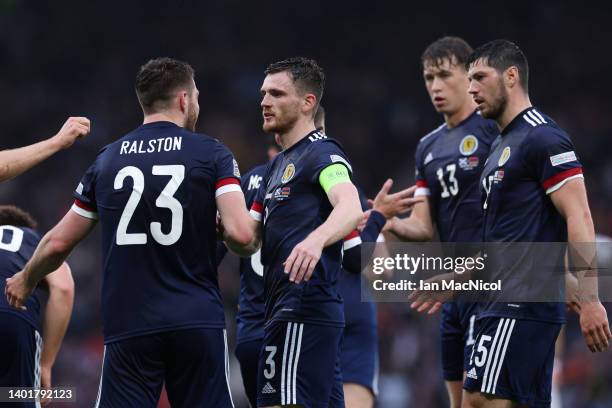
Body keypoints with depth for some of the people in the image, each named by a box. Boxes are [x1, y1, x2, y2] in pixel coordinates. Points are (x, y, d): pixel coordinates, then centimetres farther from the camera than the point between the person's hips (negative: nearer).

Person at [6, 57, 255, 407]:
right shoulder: (211, 154, 0)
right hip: (198, 322, -2)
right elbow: (241, 233, -12)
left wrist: (26, 281, 32)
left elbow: (59, 243, 13)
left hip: (128, 328, 2)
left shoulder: (107, 160, 9)